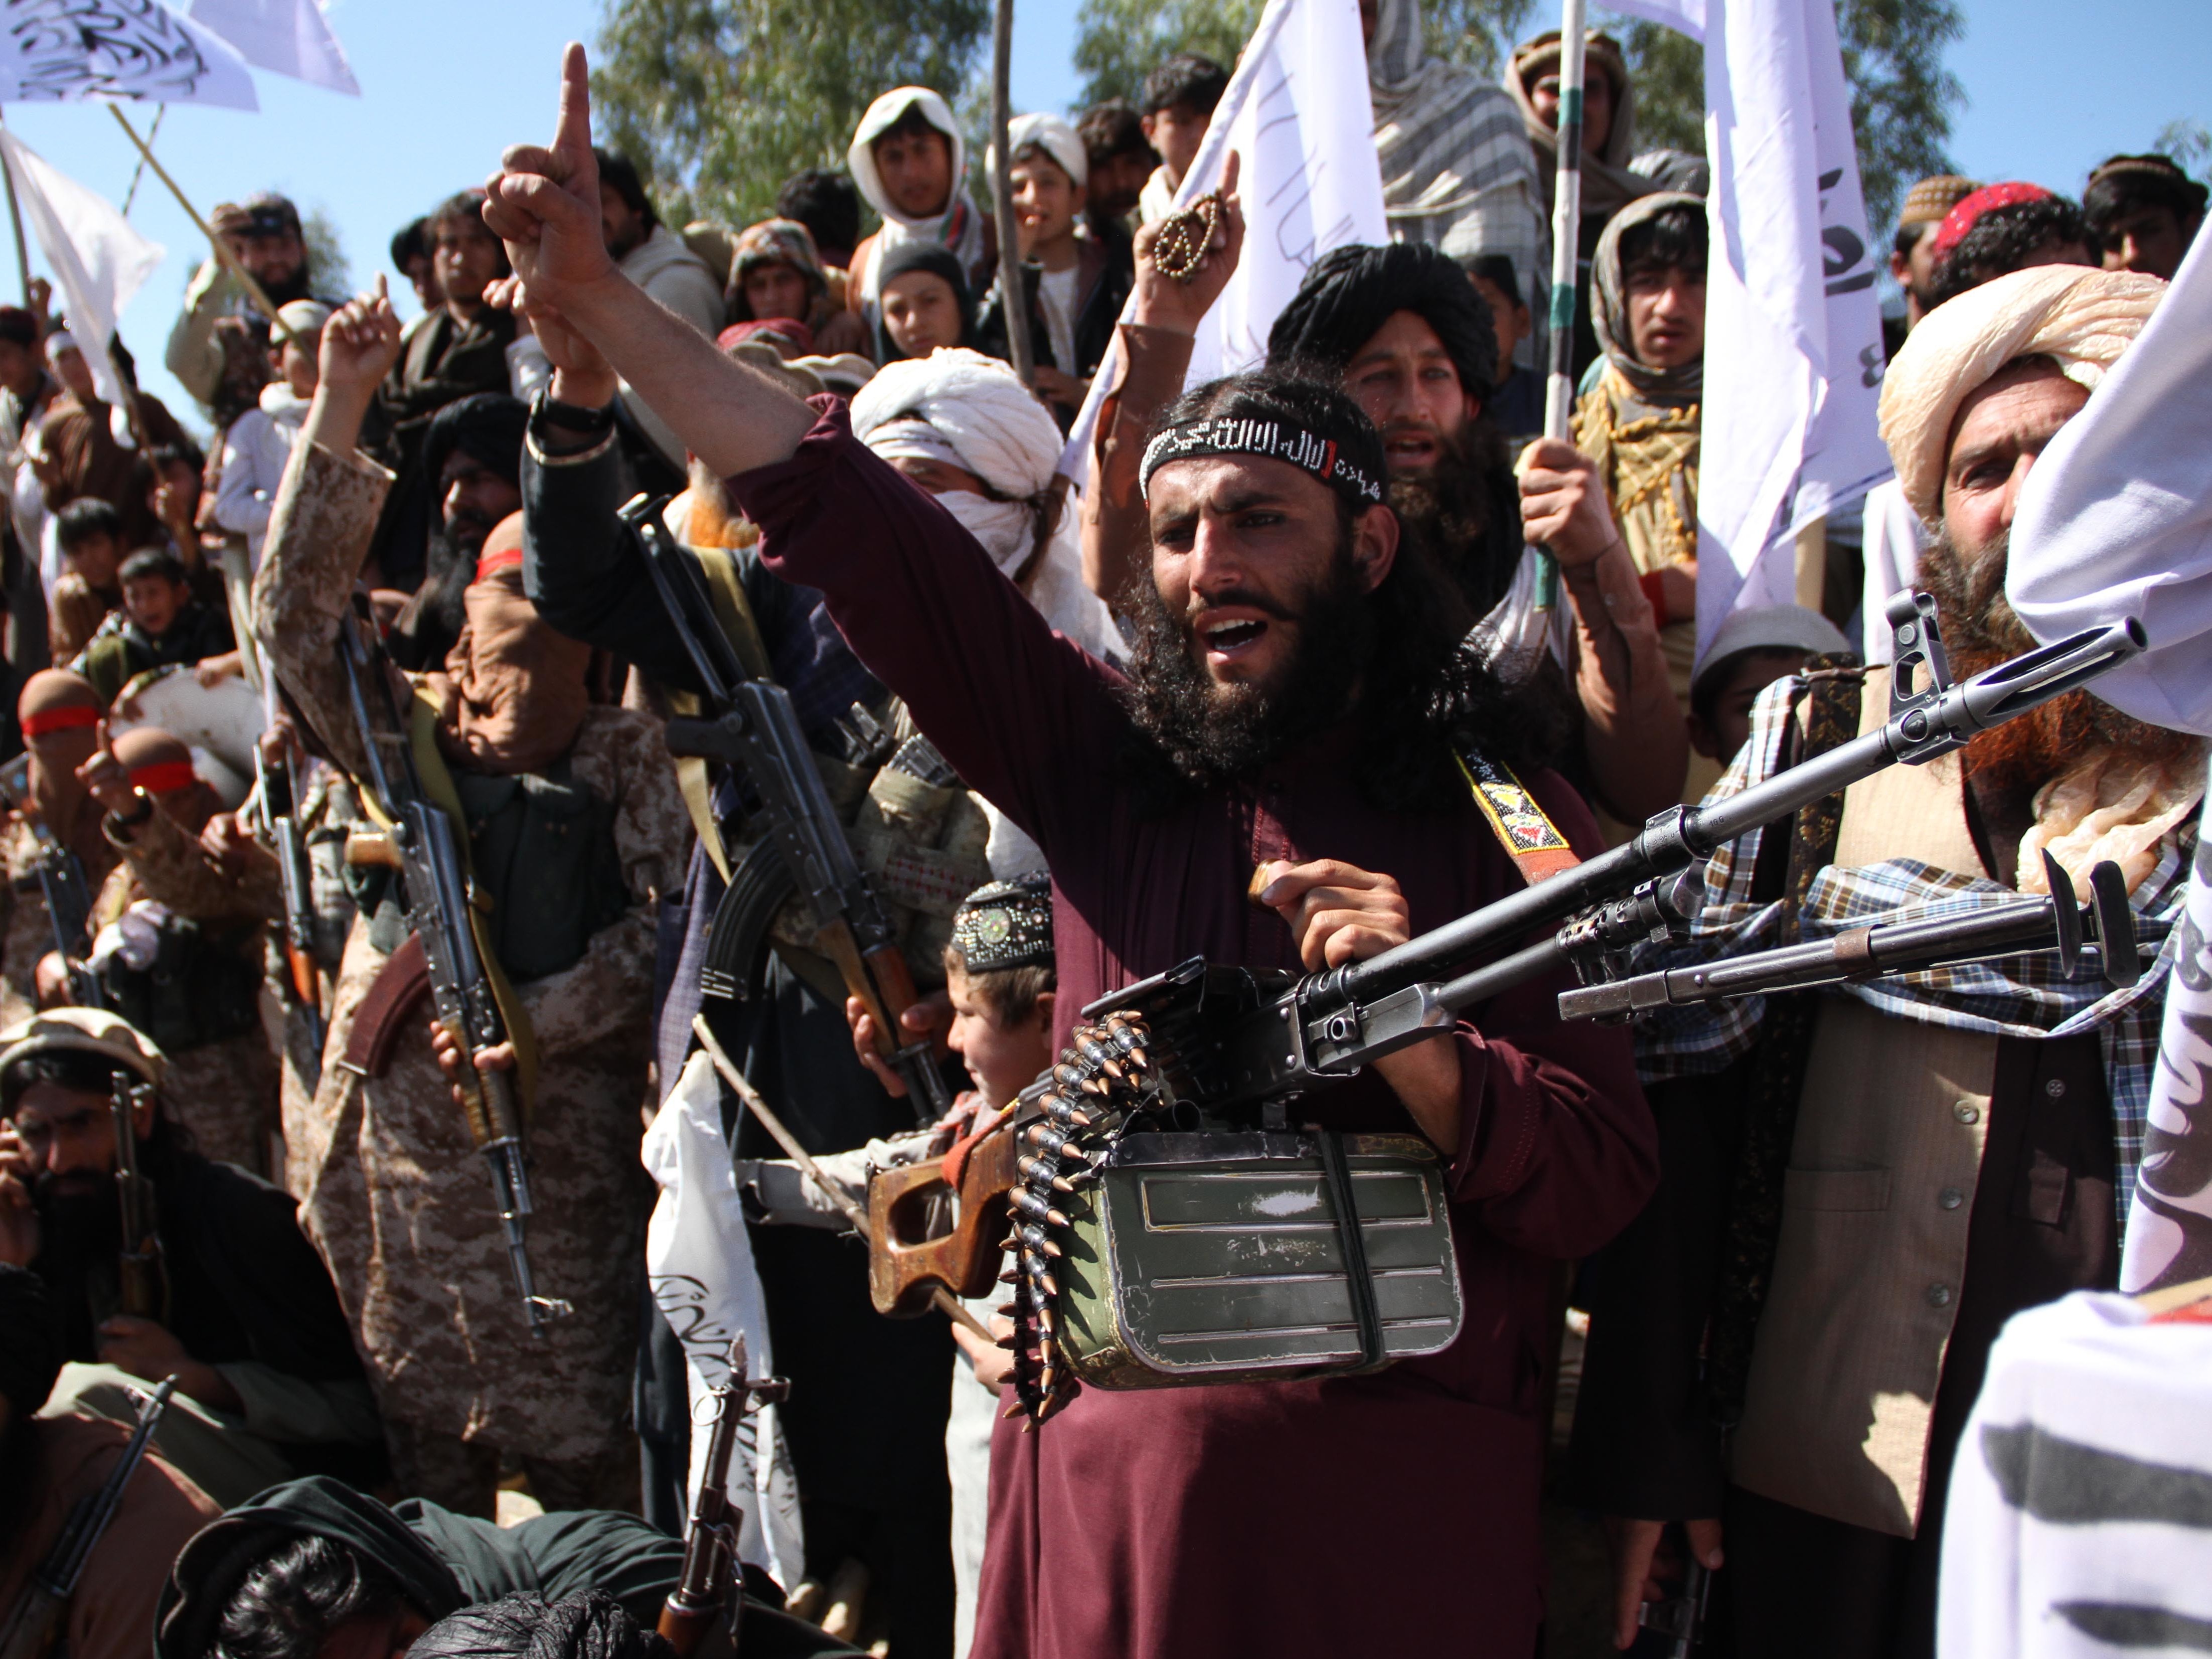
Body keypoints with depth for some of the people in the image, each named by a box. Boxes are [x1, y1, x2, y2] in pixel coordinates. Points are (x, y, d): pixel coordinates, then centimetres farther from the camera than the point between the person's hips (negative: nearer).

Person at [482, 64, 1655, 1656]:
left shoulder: (1503, 813, -1)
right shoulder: (1110, 757, 5)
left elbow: (1597, 1186, -5)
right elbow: (860, 528, -1)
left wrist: (1407, 1035, -21)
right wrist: (601, 298, -6)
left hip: (1395, 1488, -2)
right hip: (1106, 1457, 2)